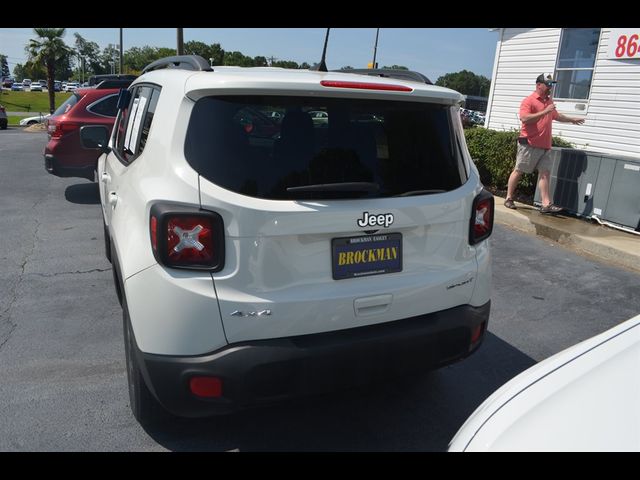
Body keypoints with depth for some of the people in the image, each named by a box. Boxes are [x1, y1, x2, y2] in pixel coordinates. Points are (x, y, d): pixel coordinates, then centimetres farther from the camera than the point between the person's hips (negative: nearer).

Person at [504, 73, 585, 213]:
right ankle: (509, 198, 12)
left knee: (545, 173, 0)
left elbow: (556, 115, 36)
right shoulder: (529, 101, -7)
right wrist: (544, 112, -23)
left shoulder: (549, 101, 19)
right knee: (518, 170, 1)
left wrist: (572, 120, 42)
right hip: (529, 144, -7)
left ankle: (546, 204, -4)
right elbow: (524, 118, -23)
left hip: (544, 146, 8)